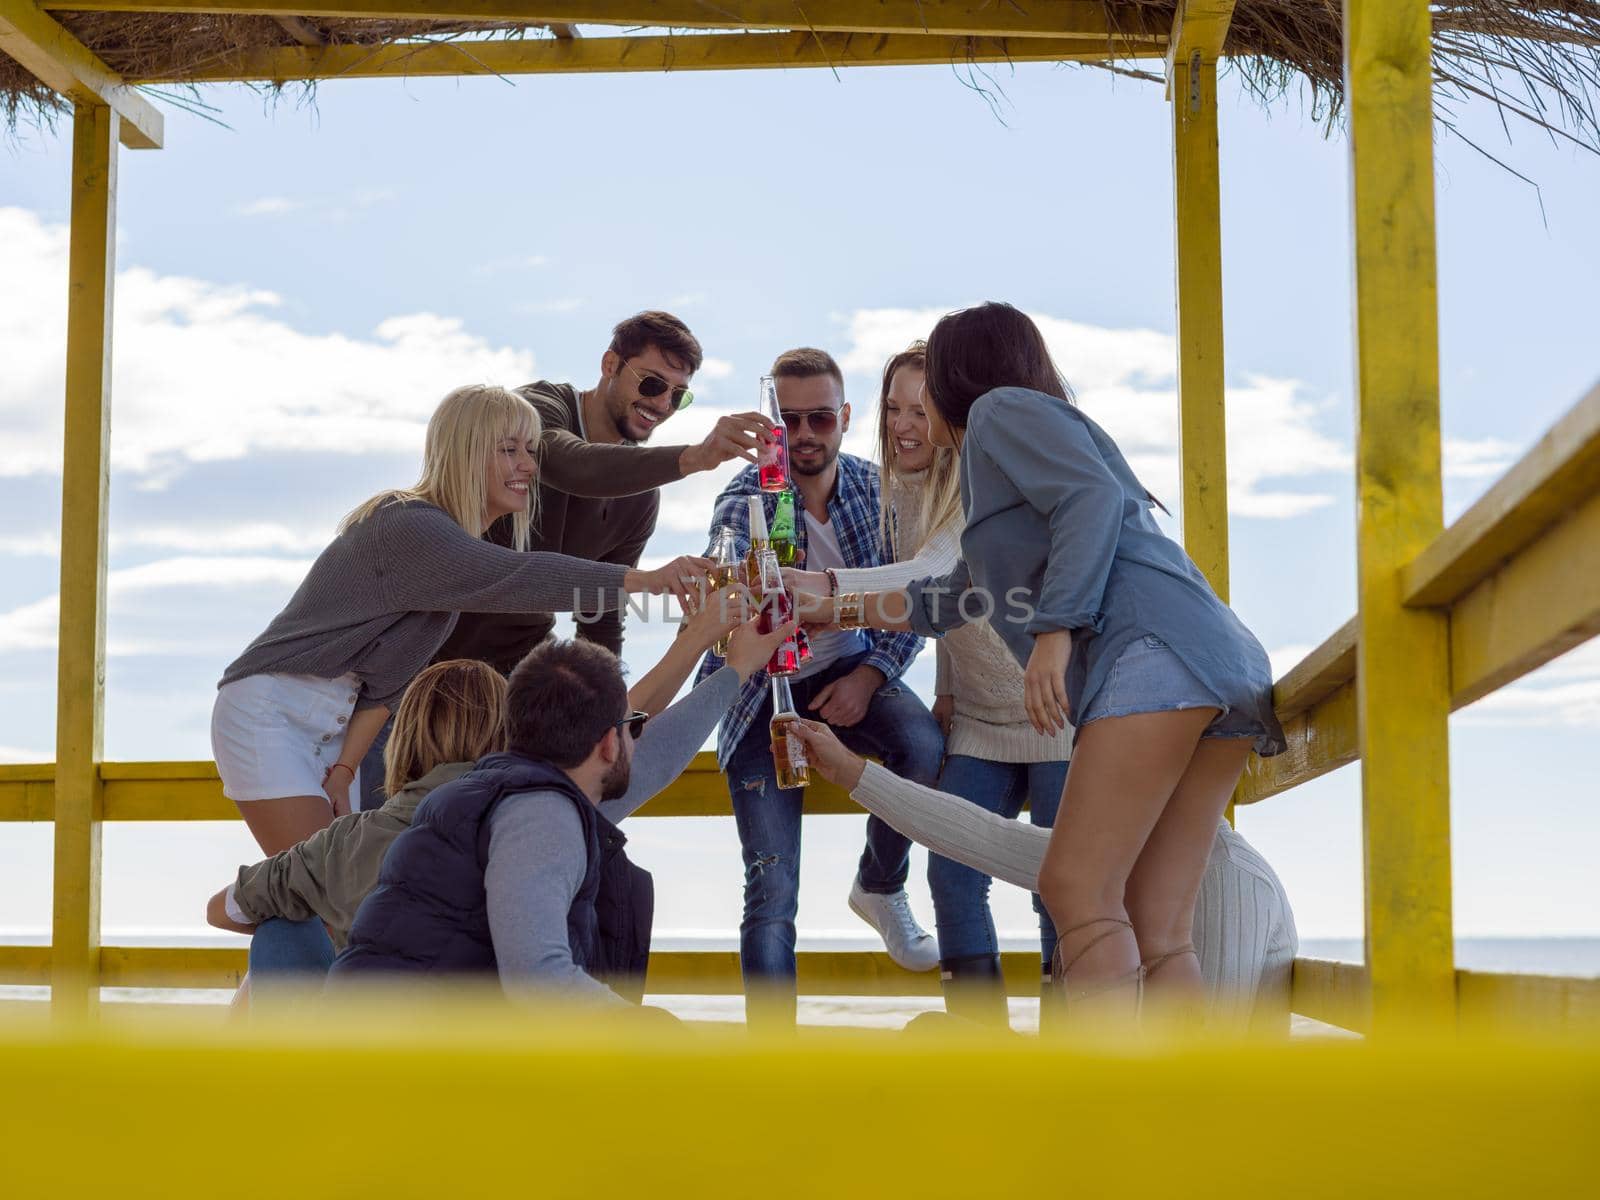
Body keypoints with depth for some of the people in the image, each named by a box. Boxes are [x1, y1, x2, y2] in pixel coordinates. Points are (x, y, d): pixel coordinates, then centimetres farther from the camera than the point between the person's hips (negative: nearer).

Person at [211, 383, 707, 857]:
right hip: (269, 711, -9)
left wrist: (344, 769, -4)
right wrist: (645, 580, -43)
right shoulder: (409, 527, -20)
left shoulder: (460, 547, 8)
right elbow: (517, 578, -36)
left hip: (330, 728, 9)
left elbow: (387, 680, 5)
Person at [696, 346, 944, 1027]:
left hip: (849, 669, 3)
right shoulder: (746, 498, -19)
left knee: (925, 747, -30)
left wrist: (869, 675, -19)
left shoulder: (875, 490, -9)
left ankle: (880, 888, 0)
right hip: (763, 687, -2)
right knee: (773, 892, -12)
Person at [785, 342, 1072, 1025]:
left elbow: (937, 574, -38)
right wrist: (946, 686, 3)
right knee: (951, 873, -2)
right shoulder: (901, 492, 3)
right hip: (978, 719, 7)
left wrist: (828, 584, -50)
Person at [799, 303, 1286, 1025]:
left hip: (1153, 648, -9)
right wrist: (831, 609, 55)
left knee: (1075, 890, -16)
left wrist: (1055, 631, -17)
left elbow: (1094, 497, -9)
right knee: (1156, 934, 0)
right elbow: (947, 605, 47)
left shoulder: (1003, 407, 10)